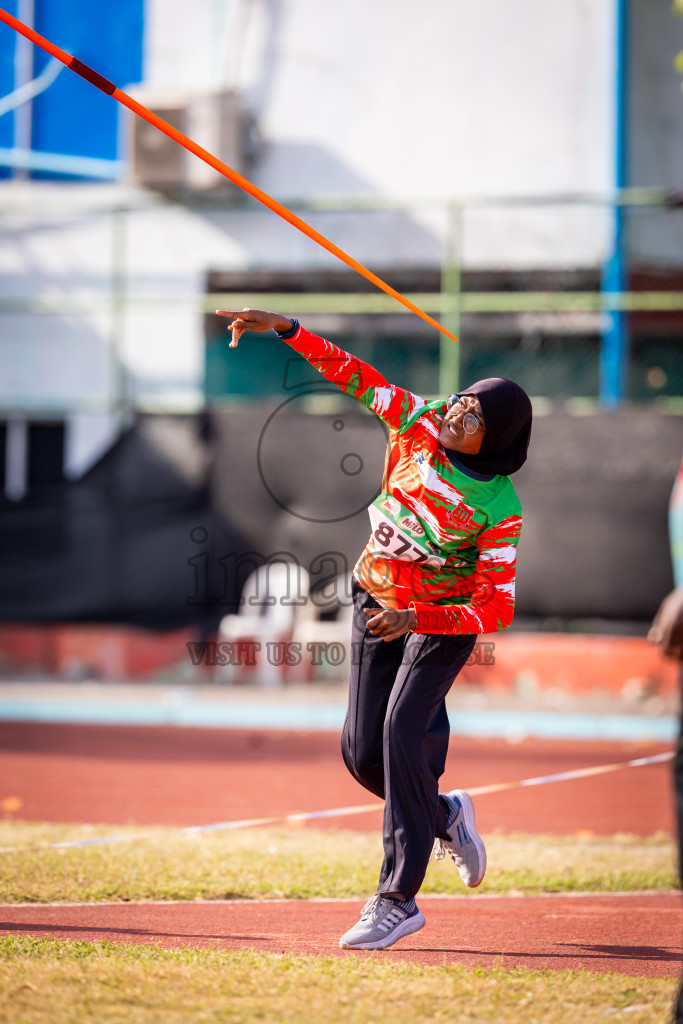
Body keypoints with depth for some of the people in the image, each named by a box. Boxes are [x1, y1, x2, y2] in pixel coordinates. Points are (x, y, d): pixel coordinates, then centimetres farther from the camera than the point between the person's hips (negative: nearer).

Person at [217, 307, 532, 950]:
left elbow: (497, 608, -26)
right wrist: (283, 328, -11)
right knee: (361, 751, 2)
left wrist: (415, 619, -36)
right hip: (378, 600, 5)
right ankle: (444, 816, 32)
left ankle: (397, 899, -15)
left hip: (444, 618, -5)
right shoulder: (420, 422, -12)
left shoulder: (499, 510, -24)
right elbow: (352, 373, -4)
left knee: (401, 734, -21)